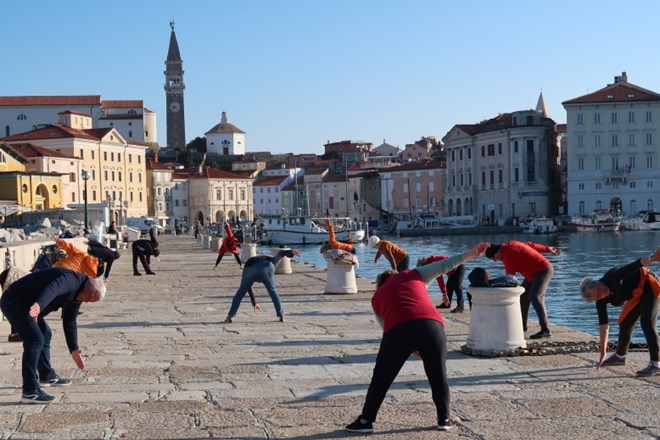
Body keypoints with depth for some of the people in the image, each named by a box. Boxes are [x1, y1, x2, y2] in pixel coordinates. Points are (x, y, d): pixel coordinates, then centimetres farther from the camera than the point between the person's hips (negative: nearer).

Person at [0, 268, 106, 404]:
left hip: (24, 304, 11)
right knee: (35, 339, -18)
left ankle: (47, 377, 40)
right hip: (13, 301, -11)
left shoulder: (77, 296, 9)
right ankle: (30, 392, -19)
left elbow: (69, 322, 17)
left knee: (45, 334, 23)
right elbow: (52, 289, -45)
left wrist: (74, 350, 13)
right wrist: (39, 305, -65)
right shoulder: (72, 280, -24)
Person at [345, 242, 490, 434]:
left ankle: (366, 421, 15)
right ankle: (444, 419, 23)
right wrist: (470, 254, 28)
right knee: (438, 375, 18)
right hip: (432, 325, 1)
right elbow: (443, 266, 24)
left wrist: (411, 348, 32)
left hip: (399, 329, 0)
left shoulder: (377, 297, 29)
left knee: (381, 378, 13)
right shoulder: (413, 274, 27)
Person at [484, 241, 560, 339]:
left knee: (535, 297, -24)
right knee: (523, 295, 15)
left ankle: (545, 330, -31)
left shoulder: (508, 255, -22)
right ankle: (522, 325, 25)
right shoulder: (509, 245, 6)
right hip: (535, 272, 11)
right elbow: (530, 245, 14)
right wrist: (547, 248, 23)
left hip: (544, 270, -11)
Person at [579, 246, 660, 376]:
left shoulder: (612, 277, -31)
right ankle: (619, 356, 40)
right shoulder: (601, 301, -11)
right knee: (625, 324, 16)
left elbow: (634, 265, -38)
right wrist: (603, 353, -5)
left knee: (647, 323, -22)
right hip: (636, 295, 8)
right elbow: (604, 326, -6)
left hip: (649, 285, -8)